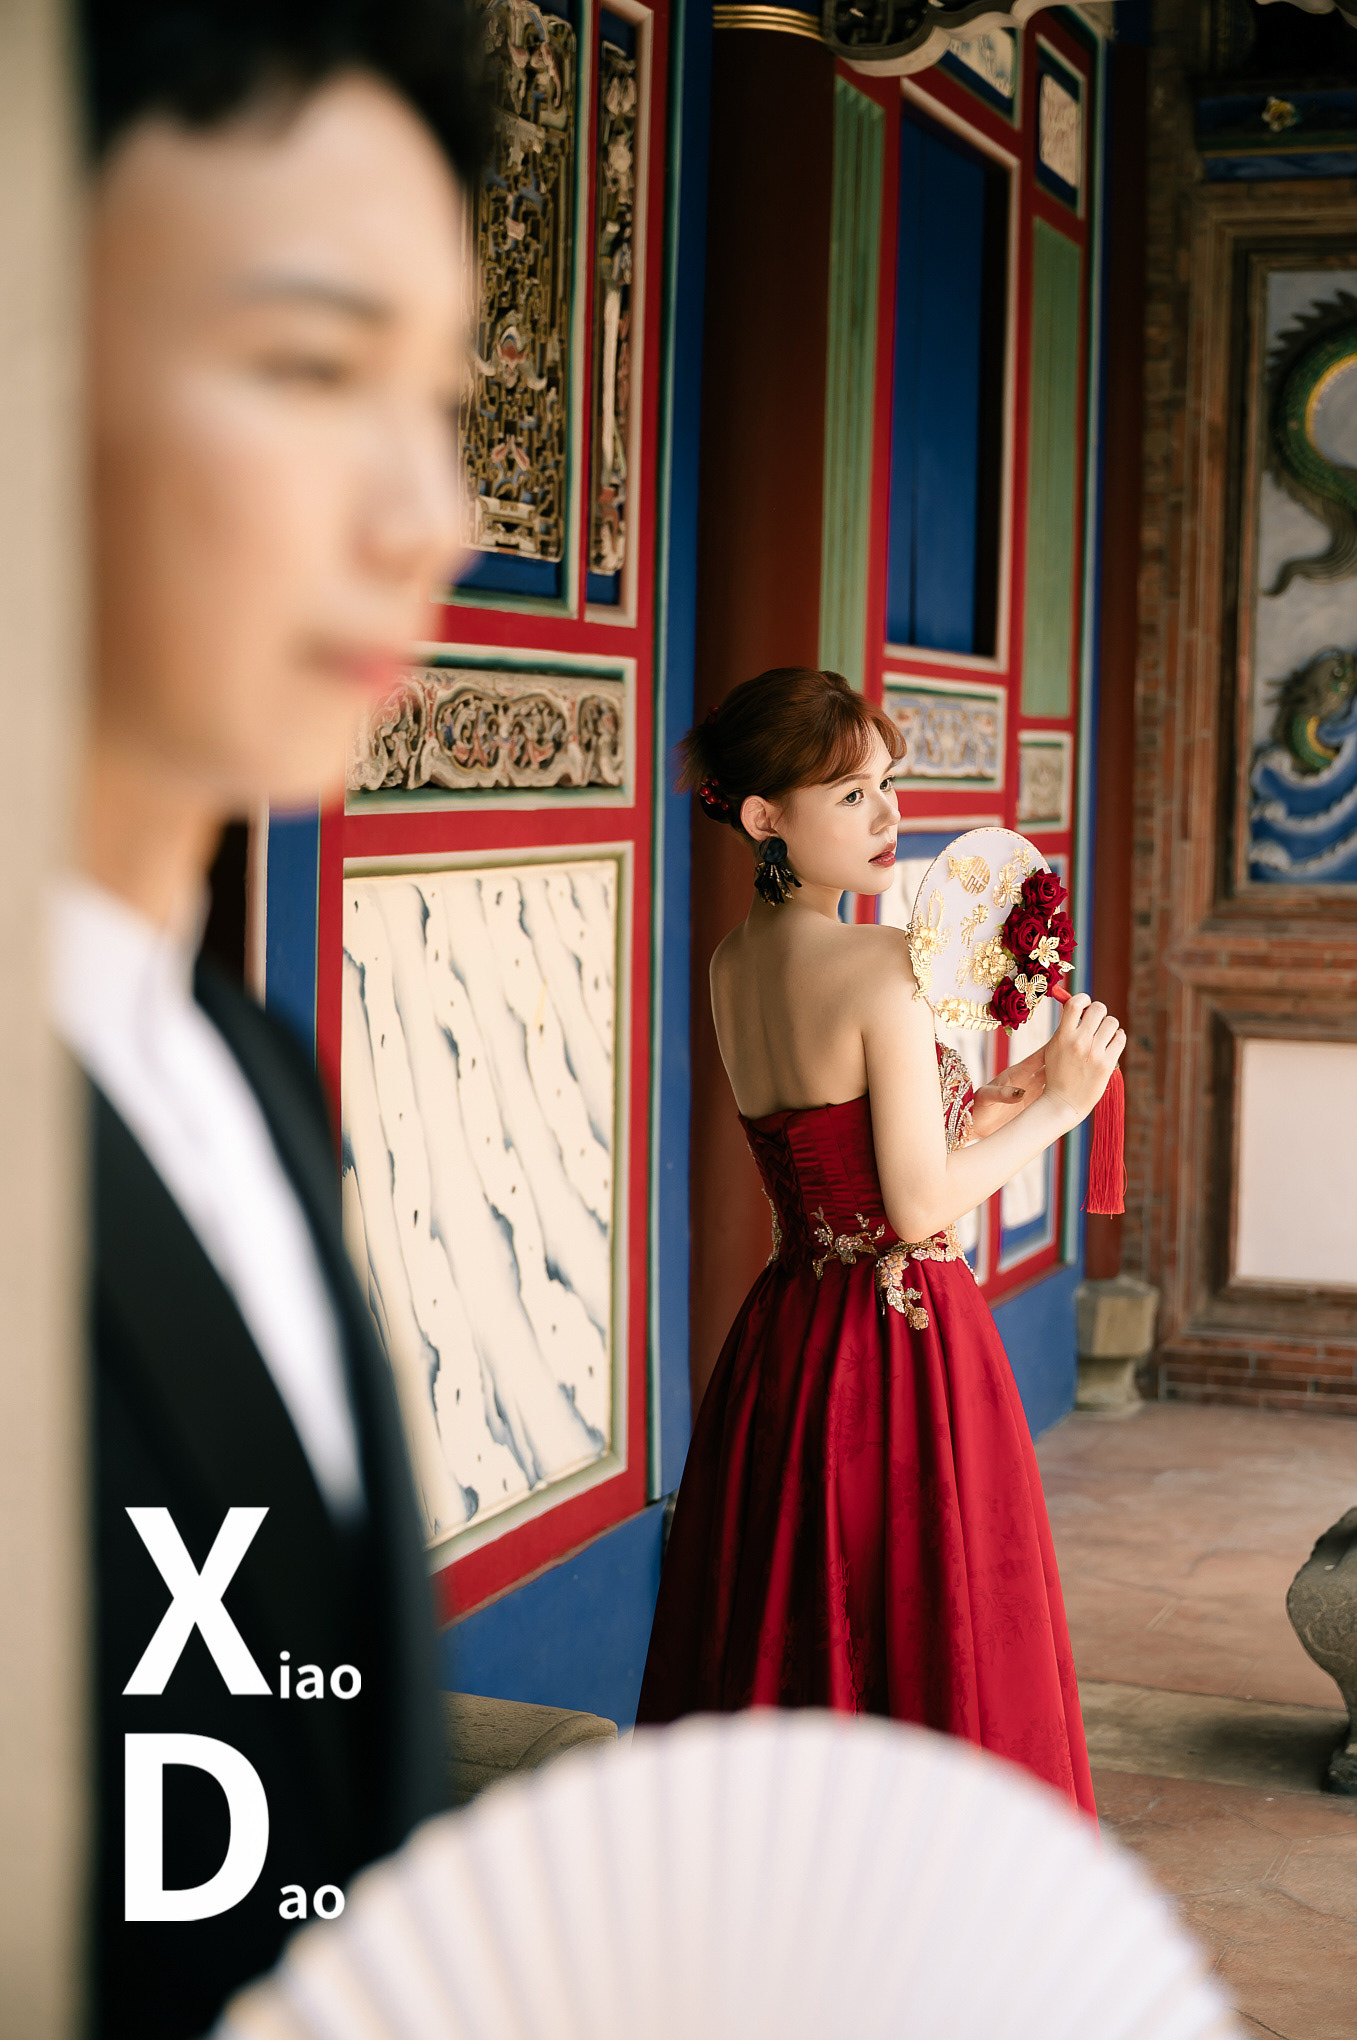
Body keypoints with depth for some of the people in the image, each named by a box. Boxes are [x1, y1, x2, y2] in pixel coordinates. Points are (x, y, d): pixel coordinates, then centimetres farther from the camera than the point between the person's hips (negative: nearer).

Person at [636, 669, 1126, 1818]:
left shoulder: (734, 967, 8)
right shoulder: (884, 967, -17)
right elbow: (920, 1204, -17)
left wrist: (1005, 1096, 12)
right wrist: (1054, 1107, -6)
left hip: (782, 1340, 8)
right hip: (908, 1346, -8)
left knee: (788, 1637, 16)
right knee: (925, 1646, 3)